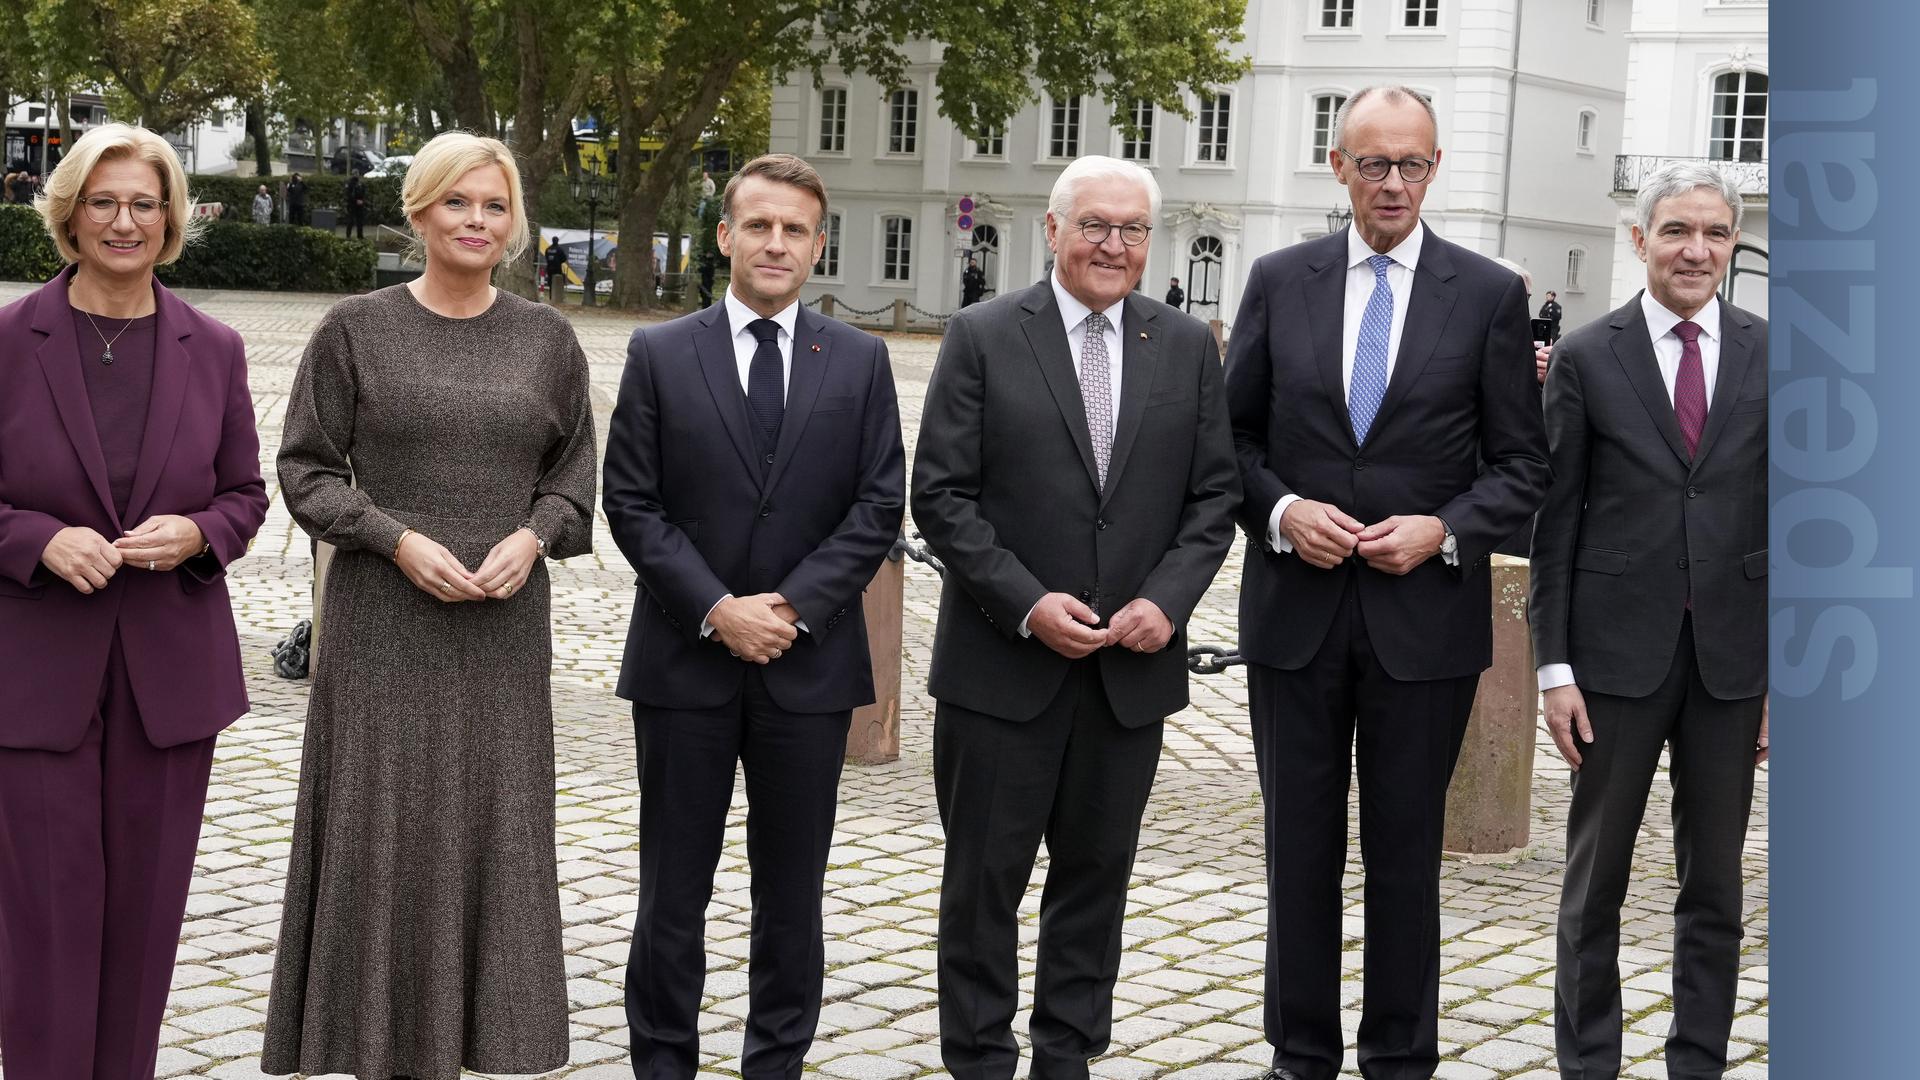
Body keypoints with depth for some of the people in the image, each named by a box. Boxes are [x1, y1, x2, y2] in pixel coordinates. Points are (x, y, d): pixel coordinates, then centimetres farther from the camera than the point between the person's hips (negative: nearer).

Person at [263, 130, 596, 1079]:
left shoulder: (547, 339, 8)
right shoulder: (355, 330, 0)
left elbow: (575, 471, 12)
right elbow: (304, 470, 0)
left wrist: (533, 536, -8)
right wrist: (399, 538, -13)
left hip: (504, 627, 2)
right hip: (384, 621, -2)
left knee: (495, 825, 5)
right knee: (382, 824, 1)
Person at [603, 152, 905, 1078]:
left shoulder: (859, 361, 5)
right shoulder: (659, 354, 2)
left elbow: (878, 506, 0)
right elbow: (632, 505, -2)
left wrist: (793, 605, -11)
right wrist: (716, 610, -12)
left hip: (810, 662, 1)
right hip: (685, 659, -1)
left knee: (792, 890, 9)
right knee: (673, 888, 6)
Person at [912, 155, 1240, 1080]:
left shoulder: (1188, 347, 7)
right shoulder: (983, 338, -3)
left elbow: (1213, 494, 7)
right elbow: (941, 494, -7)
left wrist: (1167, 599, -9)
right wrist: (1027, 604, -15)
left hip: (1132, 664, 3)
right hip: (1002, 663, -3)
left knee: (1097, 873, 12)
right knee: (985, 876, 6)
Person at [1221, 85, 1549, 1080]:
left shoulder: (1489, 295, 0)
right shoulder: (1279, 280, 4)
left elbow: (1522, 464, 2)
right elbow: (1232, 433, 7)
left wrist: (1443, 529, -13)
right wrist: (1280, 511, -10)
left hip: (1425, 615, -1)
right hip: (1295, 610, 2)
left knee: (1406, 850, 8)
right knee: (1300, 848, 10)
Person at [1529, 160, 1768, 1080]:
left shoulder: (1770, 356, 3)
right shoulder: (1586, 358, -1)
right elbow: (1556, 520, -1)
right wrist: (1554, 666, -5)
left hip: (1734, 651, 2)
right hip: (1620, 649, -1)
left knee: (1715, 882, 10)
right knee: (1596, 874, 8)